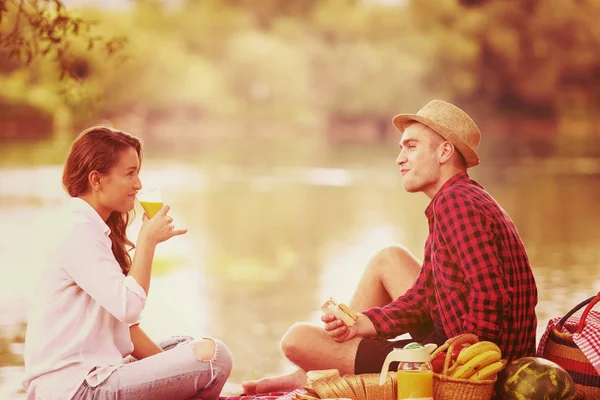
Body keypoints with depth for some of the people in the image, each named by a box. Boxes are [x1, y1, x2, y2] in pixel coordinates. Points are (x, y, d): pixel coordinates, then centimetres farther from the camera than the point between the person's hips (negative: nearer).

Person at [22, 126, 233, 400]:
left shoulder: (98, 230, 16)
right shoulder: (78, 233, -14)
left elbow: (123, 322, 15)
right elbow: (129, 306, -23)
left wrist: (164, 364, 5)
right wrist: (147, 240, -13)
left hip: (94, 371, 10)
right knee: (212, 356, -17)